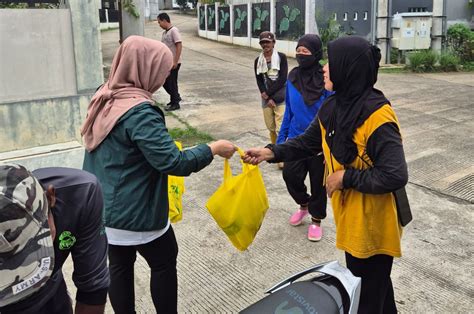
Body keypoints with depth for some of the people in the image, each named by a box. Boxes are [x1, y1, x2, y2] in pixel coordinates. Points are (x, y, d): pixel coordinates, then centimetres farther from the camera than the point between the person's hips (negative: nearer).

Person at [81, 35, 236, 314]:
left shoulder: (105, 98, 2)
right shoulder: (140, 112, -25)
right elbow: (173, 162, -28)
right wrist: (213, 149, -17)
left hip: (103, 207, 8)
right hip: (135, 212, -8)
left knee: (119, 266, 18)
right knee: (164, 263, 12)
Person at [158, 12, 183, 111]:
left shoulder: (174, 31, -14)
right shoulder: (164, 33, 12)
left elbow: (179, 46, -19)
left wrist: (175, 61, -22)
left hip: (173, 63, -8)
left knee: (171, 83, -1)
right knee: (164, 82, 13)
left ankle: (175, 104, 10)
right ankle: (176, 97, 29)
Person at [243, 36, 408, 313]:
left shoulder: (377, 115, -28)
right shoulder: (333, 107, -1)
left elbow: (395, 176, -31)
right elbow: (308, 142, 11)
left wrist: (346, 178, -23)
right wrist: (271, 152, 0)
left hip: (373, 221, -8)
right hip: (349, 214, 9)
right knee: (357, 280, 28)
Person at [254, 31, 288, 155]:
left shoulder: (281, 57, -4)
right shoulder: (258, 61, 7)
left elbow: (282, 79, -10)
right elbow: (259, 81, 3)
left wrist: (268, 92, -12)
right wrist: (268, 99, -8)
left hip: (281, 98, -4)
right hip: (266, 99, 4)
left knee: (280, 128, -11)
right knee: (271, 127, 12)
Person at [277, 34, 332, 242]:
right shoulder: (293, 77, 0)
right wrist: (281, 137, 9)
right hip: (295, 138, 4)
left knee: (318, 182, 9)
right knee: (290, 175, -4)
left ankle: (316, 220, 31)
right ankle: (303, 204, 29)